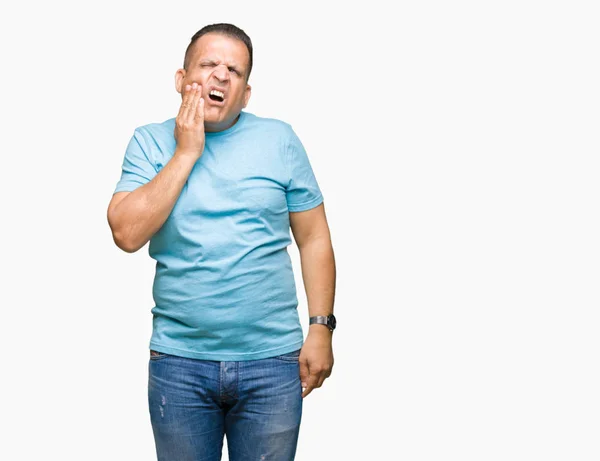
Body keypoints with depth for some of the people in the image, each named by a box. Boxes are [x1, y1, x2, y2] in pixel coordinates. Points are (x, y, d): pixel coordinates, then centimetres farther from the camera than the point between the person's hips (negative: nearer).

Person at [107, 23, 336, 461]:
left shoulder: (280, 139, 2)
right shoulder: (151, 141, 2)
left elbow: (314, 238, 4)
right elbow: (127, 234, -11)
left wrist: (321, 327, -2)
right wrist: (186, 153, -11)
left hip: (273, 361, 0)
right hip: (179, 361, 0)